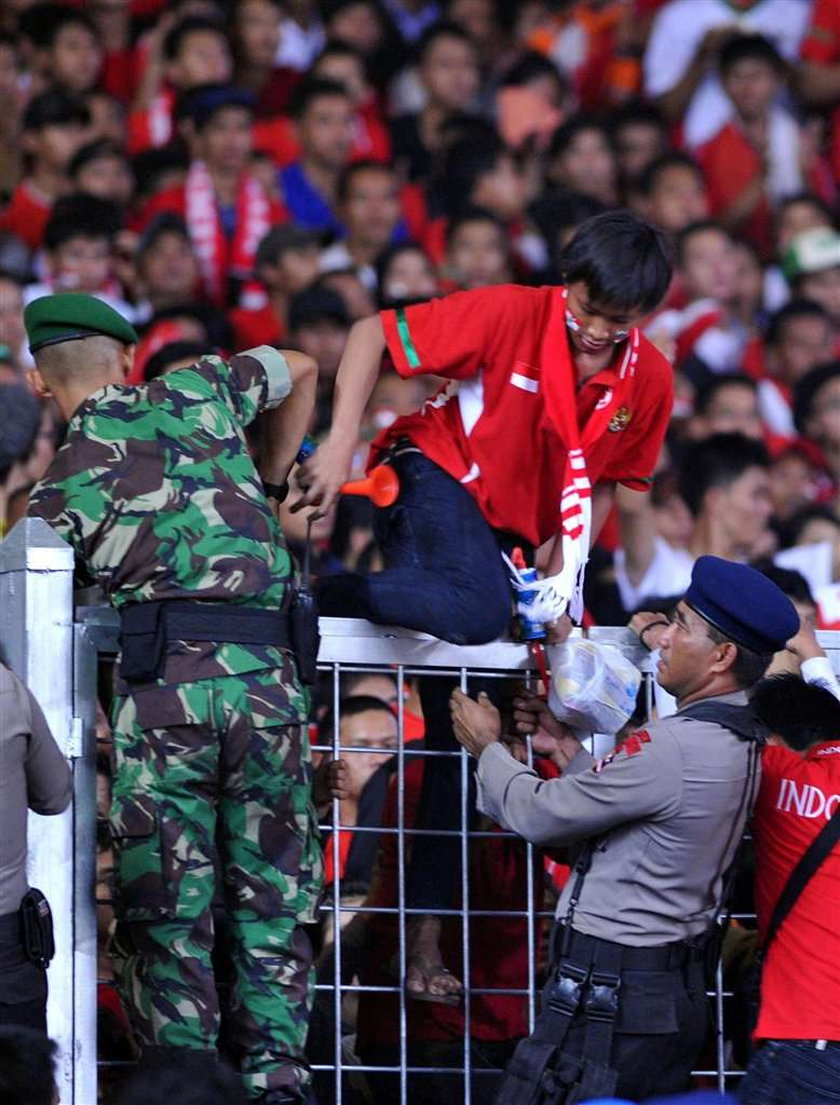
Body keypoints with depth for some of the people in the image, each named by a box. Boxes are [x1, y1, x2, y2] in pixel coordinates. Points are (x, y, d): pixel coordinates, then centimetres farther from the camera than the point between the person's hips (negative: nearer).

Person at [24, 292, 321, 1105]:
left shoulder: (61, 486, 7)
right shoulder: (198, 395, 14)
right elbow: (300, 370, 34)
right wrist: (267, 486, 41)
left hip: (163, 680, -3)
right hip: (267, 676, 3)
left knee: (164, 913, 2)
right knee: (269, 905, 9)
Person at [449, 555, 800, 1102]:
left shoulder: (674, 747, -21)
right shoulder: (740, 743, 10)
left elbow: (539, 813, -12)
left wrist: (487, 746, 6)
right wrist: (566, 741, 24)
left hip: (605, 995, -10)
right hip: (682, 992, 10)